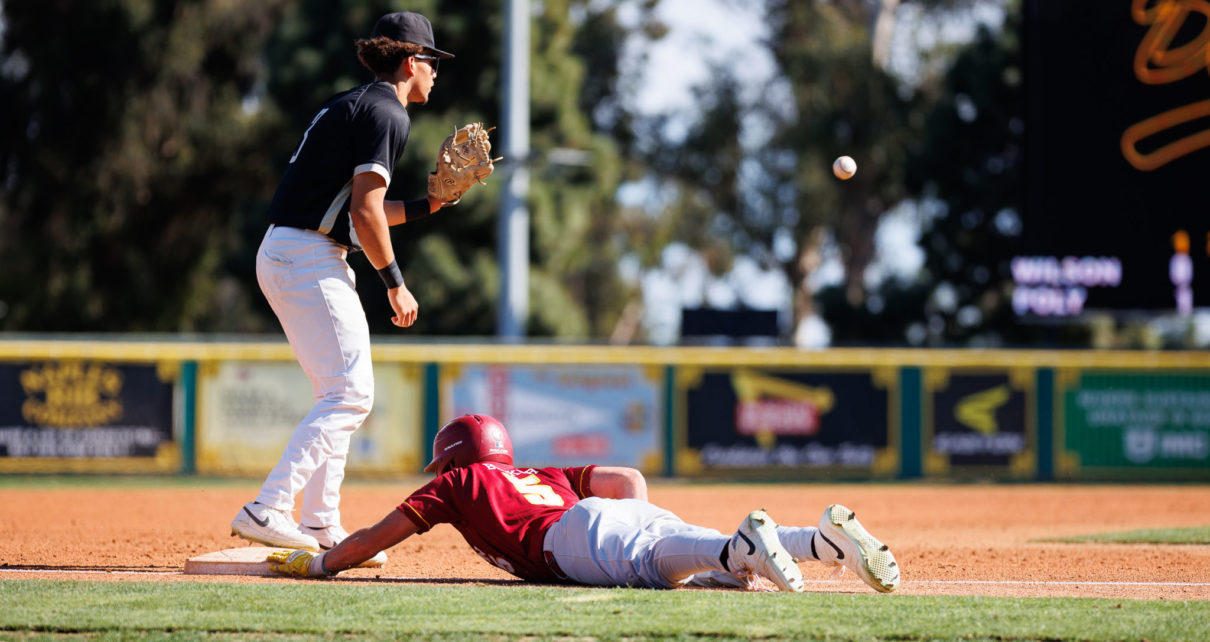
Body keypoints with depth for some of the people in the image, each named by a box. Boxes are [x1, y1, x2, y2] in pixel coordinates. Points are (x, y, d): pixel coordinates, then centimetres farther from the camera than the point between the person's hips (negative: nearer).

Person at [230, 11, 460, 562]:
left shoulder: (348, 105, 22)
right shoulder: (387, 113, -9)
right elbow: (365, 211, -18)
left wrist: (428, 205, 22)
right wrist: (395, 284, -12)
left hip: (279, 255, 10)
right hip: (311, 262, -10)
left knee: (341, 392, 16)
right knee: (350, 394, -12)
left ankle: (320, 525, 18)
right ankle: (267, 511, -21)